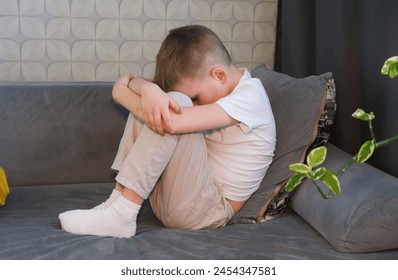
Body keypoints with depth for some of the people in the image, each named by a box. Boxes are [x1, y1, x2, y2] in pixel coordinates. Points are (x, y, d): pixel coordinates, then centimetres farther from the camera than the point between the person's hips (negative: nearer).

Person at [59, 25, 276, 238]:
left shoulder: (250, 97, -17)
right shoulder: (209, 84, 7)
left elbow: (172, 122, -30)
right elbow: (135, 82, -2)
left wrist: (121, 92, -14)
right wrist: (149, 89, -27)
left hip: (206, 211, -8)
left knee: (174, 108, -25)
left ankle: (121, 216, -23)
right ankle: (117, 200, -7)